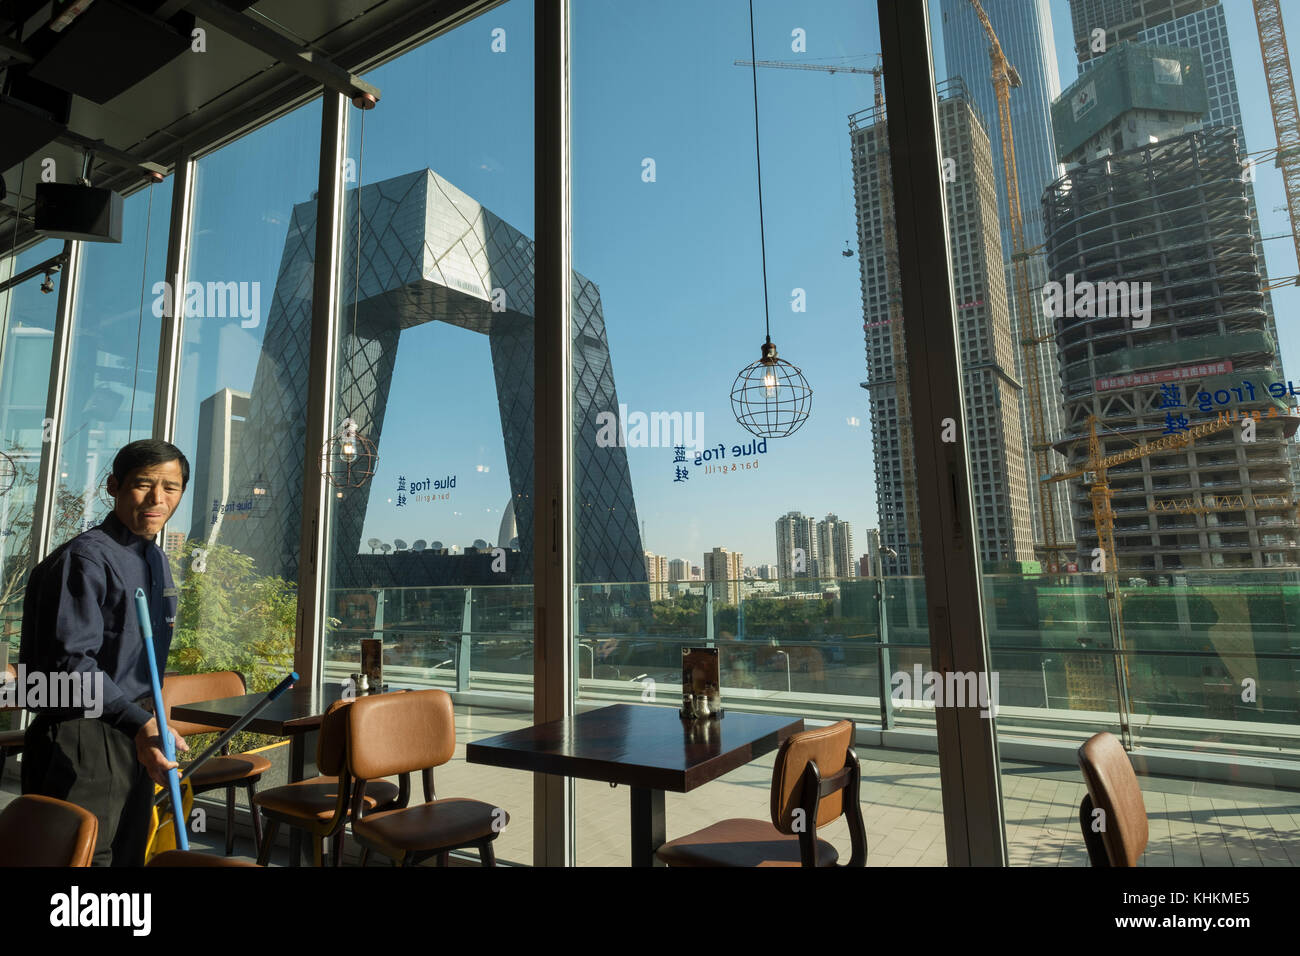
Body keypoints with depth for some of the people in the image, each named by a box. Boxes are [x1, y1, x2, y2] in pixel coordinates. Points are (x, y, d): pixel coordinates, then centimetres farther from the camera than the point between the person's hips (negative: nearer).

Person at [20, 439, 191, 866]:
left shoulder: (156, 560, 11)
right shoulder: (84, 558, -17)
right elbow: (71, 662, -24)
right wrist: (139, 723, -32)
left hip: (135, 738, 8)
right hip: (80, 746, -8)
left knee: (128, 856, 18)